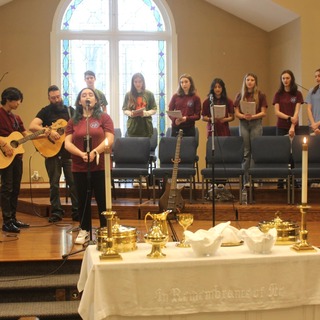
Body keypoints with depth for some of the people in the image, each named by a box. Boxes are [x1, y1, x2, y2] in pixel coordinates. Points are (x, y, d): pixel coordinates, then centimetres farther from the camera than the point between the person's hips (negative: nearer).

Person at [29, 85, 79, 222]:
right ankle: (56, 211, 13)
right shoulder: (45, 111, 1)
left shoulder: (70, 110, 9)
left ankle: (77, 211, 6)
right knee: (54, 183, 4)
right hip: (51, 151, -1)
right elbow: (32, 126, -13)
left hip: (69, 151, 1)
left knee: (73, 182, 0)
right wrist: (48, 132, -24)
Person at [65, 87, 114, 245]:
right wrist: (82, 154, -16)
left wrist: (94, 152, -20)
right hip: (79, 167, 2)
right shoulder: (73, 121, 9)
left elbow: (110, 140, -7)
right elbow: (67, 143, 1)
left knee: (103, 200, 4)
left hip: (101, 166, -2)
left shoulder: (104, 117, 2)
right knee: (83, 200, 9)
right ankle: (84, 230, 20)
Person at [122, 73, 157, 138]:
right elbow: (124, 110, 10)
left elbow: (154, 109, 5)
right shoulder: (128, 95, 6)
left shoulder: (149, 94, 4)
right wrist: (130, 113, -12)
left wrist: (145, 113, -14)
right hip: (132, 127, 0)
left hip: (146, 127, 0)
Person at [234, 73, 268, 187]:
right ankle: (246, 180, 4)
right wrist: (244, 116, -14)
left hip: (256, 123, -1)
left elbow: (263, 113, 0)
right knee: (245, 152, 1)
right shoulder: (240, 95, 10)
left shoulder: (260, 95, 4)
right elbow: (236, 113, 6)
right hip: (243, 124, 2)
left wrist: (253, 116, -16)